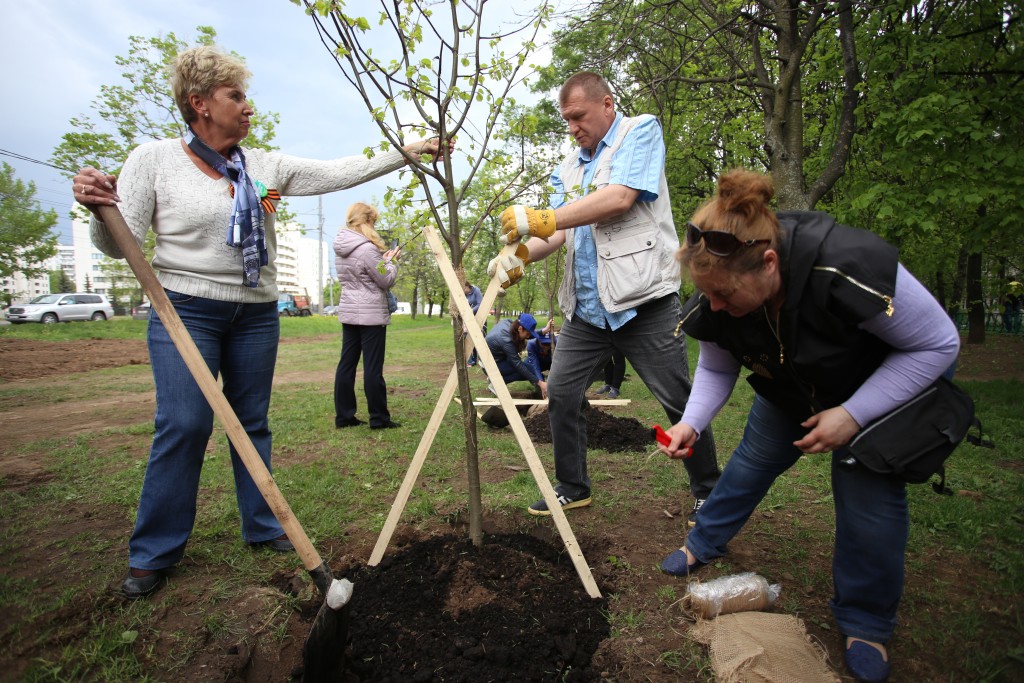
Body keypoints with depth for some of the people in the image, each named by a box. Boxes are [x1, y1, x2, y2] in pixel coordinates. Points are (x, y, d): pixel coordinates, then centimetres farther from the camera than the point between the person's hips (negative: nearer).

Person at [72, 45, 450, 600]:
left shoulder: (267, 166, 6)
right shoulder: (153, 160, -2)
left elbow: (339, 173, 3)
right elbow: (121, 243, -5)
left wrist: (406, 152, 1)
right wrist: (100, 210, -27)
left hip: (256, 314, 4)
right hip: (185, 310, -3)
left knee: (253, 423, 9)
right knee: (184, 425, -8)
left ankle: (262, 527, 23)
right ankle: (154, 552, 11)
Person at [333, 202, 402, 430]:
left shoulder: (340, 248, 9)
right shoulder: (367, 248, -17)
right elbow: (387, 281, -11)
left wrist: (382, 260, 12)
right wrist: (391, 260, 5)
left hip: (348, 313, 8)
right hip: (371, 314, -8)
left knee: (347, 363, 9)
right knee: (373, 367, -2)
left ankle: (343, 416, 14)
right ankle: (379, 418, 5)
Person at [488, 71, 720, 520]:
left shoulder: (641, 131, 1)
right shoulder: (570, 165, 19)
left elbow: (620, 198, -16)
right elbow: (559, 229, 9)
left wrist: (542, 219, -19)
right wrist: (520, 256, -11)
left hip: (643, 298, -6)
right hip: (586, 305, 6)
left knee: (679, 402, 3)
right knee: (561, 394, 5)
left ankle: (707, 492, 24)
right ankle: (572, 488, 23)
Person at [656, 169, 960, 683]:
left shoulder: (853, 270, -43)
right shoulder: (716, 303, -28)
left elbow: (938, 343, -27)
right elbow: (716, 370, -9)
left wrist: (853, 414, -32)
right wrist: (691, 423, -27)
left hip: (880, 387, -3)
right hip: (788, 392, 4)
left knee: (869, 495, -7)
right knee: (754, 460, 12)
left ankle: (865, 625, 17)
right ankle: (704, 544, 35)